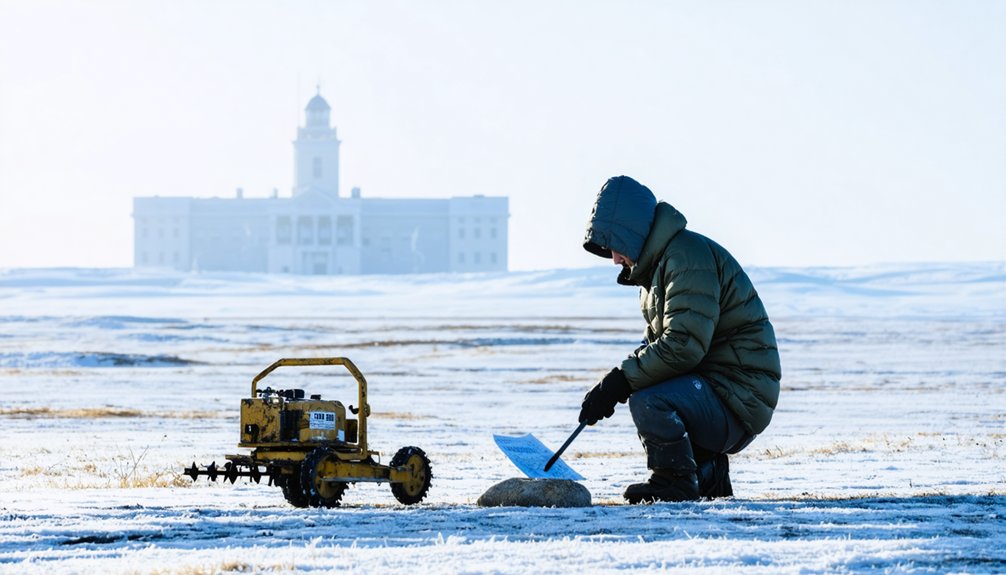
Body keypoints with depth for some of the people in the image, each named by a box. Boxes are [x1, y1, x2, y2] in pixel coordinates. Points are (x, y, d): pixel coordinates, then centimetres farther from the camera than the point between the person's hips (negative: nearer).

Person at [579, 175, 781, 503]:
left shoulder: (689, 255, -17)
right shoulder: (658, 262, 17)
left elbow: (683, 346, -26)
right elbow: (657, 344, 22)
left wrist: (618, 383, -24)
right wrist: (613, 385, 4)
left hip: (740, 398, -11)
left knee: (648, 401, -30)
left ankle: (677, 484, -10)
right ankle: (707, 473, 19)